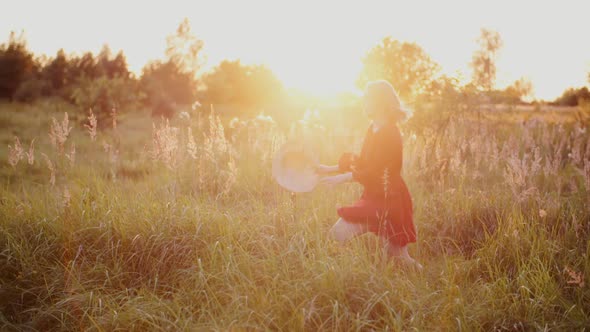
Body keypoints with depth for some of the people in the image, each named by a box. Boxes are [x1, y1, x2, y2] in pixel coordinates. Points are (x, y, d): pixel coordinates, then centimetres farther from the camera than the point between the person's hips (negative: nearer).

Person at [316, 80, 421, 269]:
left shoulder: (390, 133, -17)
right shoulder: (373, 129, 10)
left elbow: (376, 172, -22)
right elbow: (361, 162, 18)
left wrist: (341, 178, -22)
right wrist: (330, 169, 16)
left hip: (387, 200, -9)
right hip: (374, 197, 9)